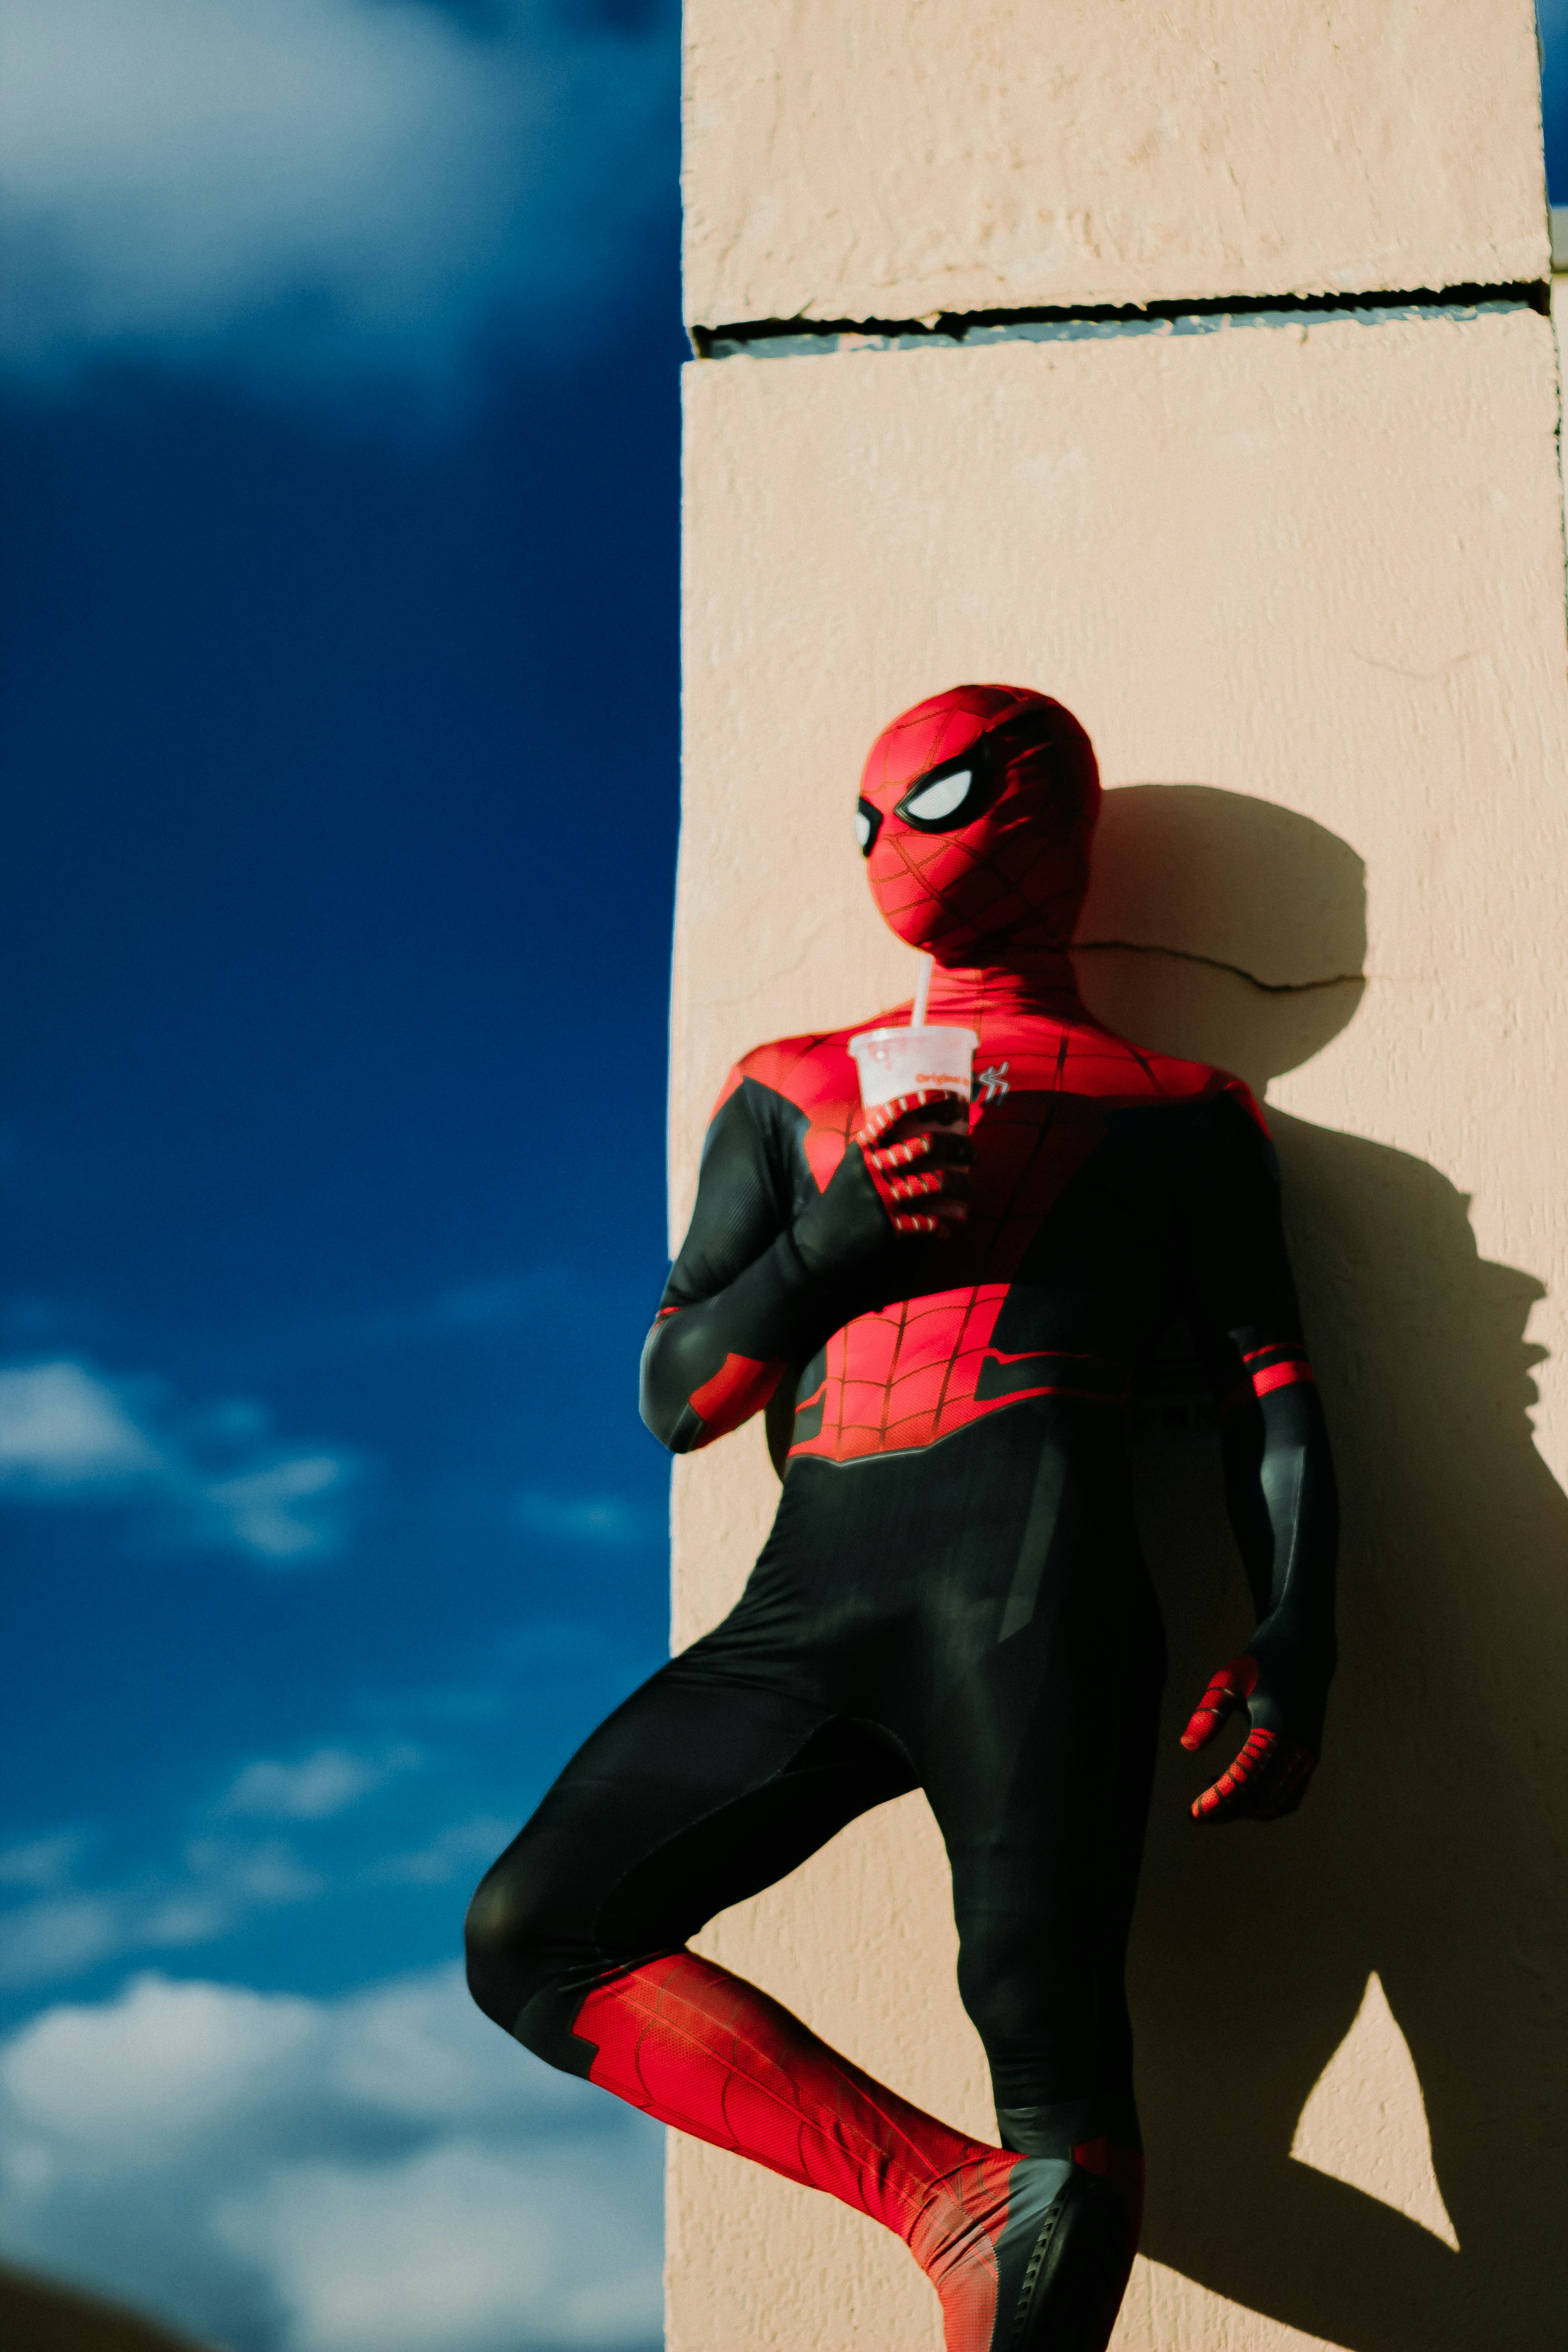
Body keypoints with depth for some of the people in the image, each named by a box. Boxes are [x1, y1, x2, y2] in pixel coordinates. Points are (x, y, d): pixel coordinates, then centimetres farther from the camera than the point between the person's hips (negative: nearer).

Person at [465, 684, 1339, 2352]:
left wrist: (1294, 1651, -6)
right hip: (804, 1601, 5)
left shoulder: (1175, 1111, 17)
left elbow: (1272, 1390, 10)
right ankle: (953, 2199, -16)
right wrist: (840, 1233, 1)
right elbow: (676, 1395, 19)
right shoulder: (793, 1094, 26)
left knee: (1052, 2052, -19)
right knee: (532, 1937, -10)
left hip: (1021, 1549, -5)